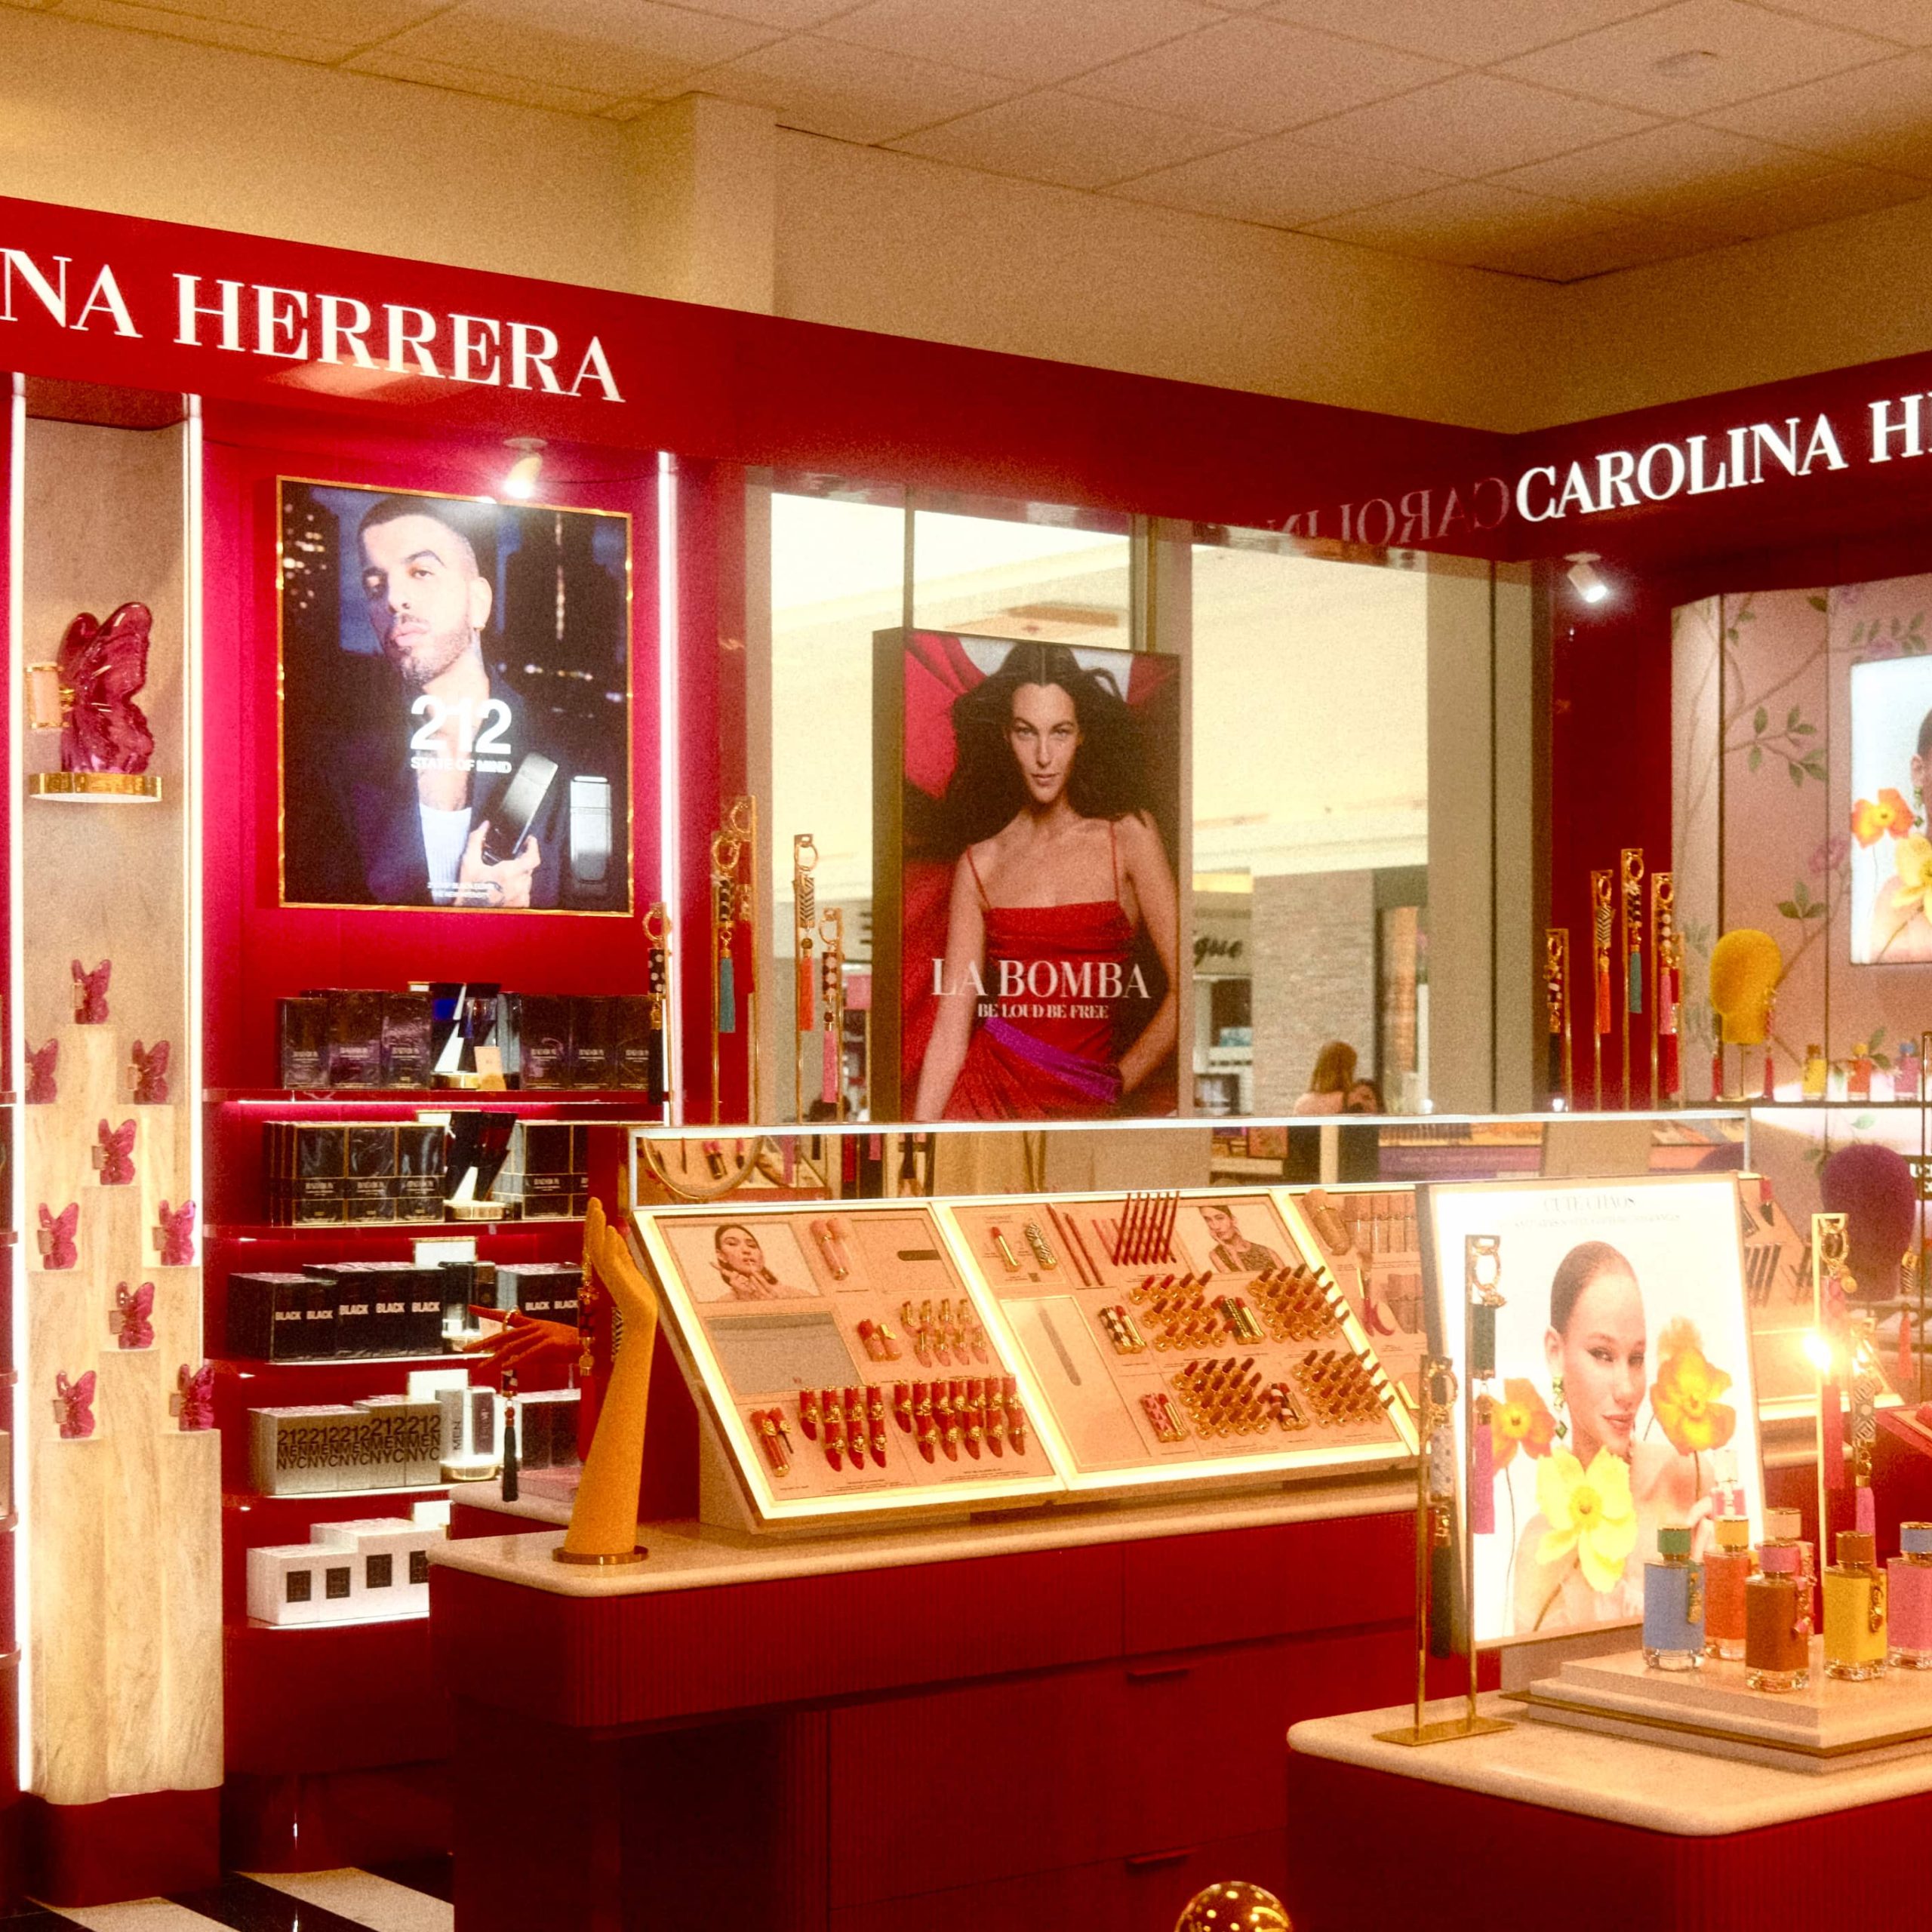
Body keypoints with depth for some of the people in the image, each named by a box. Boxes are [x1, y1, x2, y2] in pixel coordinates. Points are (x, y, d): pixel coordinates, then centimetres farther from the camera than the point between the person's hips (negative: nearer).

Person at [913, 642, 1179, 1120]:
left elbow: (1185, 990, 0)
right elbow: (951, 1028, 2)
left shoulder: (1129, 835, 1)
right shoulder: (979, 862, 6)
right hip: (985, 1087, 1)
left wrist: (1114, 1086, 3)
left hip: (1079, 1104, -1)